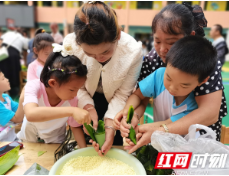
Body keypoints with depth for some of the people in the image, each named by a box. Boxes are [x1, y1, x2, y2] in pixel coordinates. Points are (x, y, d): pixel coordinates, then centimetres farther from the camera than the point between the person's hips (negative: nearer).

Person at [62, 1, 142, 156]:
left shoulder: (133, 51, -32)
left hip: (113, 102, 0)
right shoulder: (70, 44, -29)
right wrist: (88, 107, -30)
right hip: (87, 100, 1)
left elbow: (122, 94, -21)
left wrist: (110, 125, -28)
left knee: (114, 145, 16)